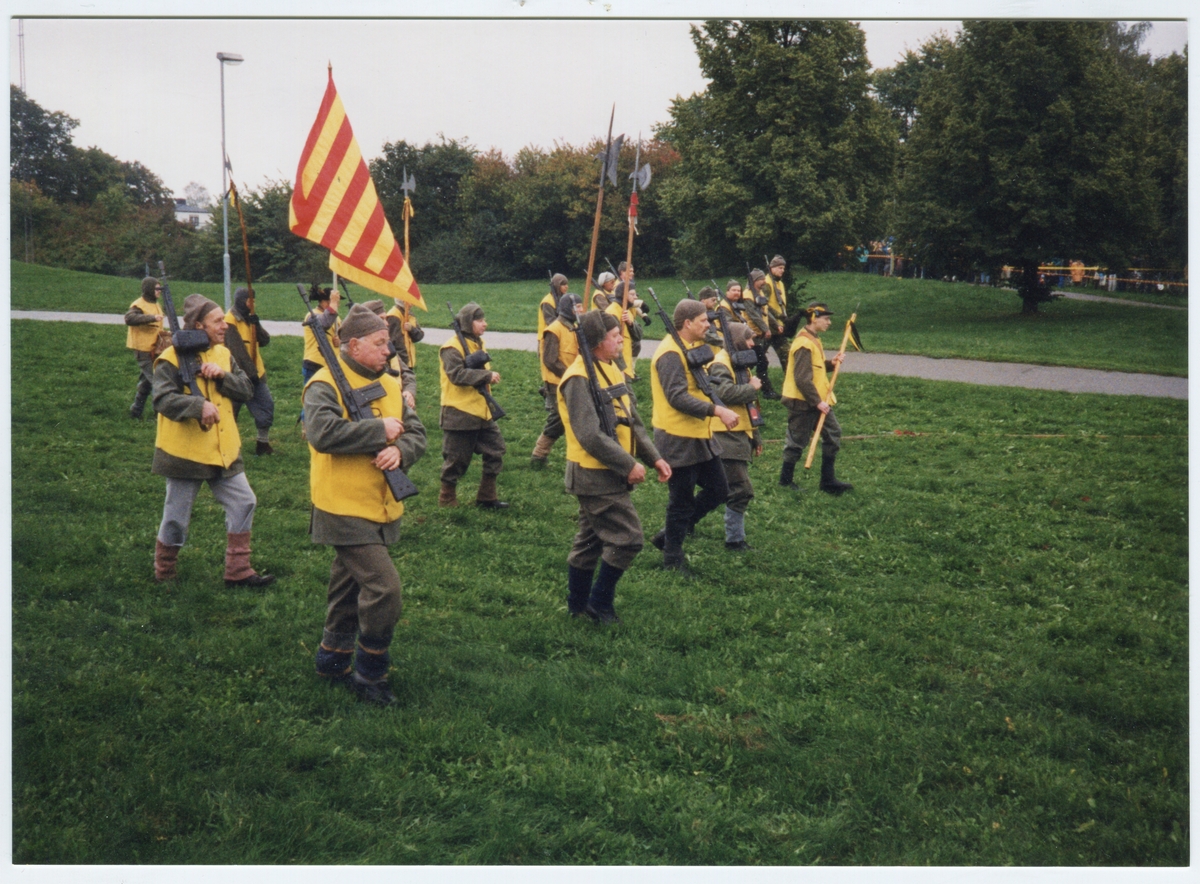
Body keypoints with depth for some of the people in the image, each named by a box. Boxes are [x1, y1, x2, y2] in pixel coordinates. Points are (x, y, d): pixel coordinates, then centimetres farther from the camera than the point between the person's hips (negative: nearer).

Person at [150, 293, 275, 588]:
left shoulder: (223, 354, 9)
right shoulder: (172, 359, -12)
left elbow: (247, 390, 3)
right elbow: (163, 399, -23)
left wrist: (222, 376, -15)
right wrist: (199, 405, -37)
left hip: (223, 450, 6)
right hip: (185, 451, -6)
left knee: (244, 503, 3)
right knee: (177, 516, 4)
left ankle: (238, 571, 11)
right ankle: (163, 574, 24)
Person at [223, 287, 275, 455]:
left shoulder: (249, 318, 12)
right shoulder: (230, 321, -13)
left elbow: (265, 341, 4)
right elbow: (237, 350, -19)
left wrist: (257, 325, -13)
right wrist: (249, 371, -20)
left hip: (256, 372, 8)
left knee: (267, 405, 3)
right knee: (232, 409, 1)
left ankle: (263, 442, 12)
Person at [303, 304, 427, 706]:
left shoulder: (389, 385, 10)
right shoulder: (325, 384, -13)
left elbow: (417, 433, 7)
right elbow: (322, 432, -29)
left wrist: (400, 450, -16)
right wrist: (380, 430, -22)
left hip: (380, 507, 8)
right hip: (345, 507, -8)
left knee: (349, 587, 19)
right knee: (384, 586, -14)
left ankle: (333, 659, 35)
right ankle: (370, 673, 2)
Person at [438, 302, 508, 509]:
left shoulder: (478, 343, 14)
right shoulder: (452, 347, -14)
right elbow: (457, 374, -27)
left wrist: (489, 374, 7)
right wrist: (487, 375, -27)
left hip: (482, 411, 9)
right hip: (459, 413, -9)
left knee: (495, 451, 8)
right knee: (456, 459, 1)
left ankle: (486, 498, 18)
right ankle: (447, 500, 18)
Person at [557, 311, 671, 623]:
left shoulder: (611, 370, 11)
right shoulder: (579, 379, -20)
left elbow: (632, 422, 15)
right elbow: (590, 436, -26)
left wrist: (654, 458, 6)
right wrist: (629, 465, -21)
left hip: (609, 474, 9)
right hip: (595, 476, -9)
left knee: (590, 540, 16)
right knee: (627, 538, -8)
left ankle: (577, 606, 27)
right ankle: (599, 603, 6)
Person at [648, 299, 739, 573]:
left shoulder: (693, 348, 13)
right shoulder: (671, 354, -19)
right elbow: (677, 397, -28)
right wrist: (717, 411, -31)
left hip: (700, 435, 10)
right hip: (678, 439, -10)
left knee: (718, 491, 14)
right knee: (682, 502, 2)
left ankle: (668, 534, 26)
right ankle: (672, 558, 19)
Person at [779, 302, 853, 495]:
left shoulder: (813, 341, 12)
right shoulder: (804, 344, -20)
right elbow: (802, 379, -24)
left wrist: (830, 363, 2)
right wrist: (817, 402, -21)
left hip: (817, 401, 10)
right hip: (802, 403, -10)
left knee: (833, 434, 10)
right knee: (797, 442, 1)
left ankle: (828, 480, 16)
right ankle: (785, 480, 16)